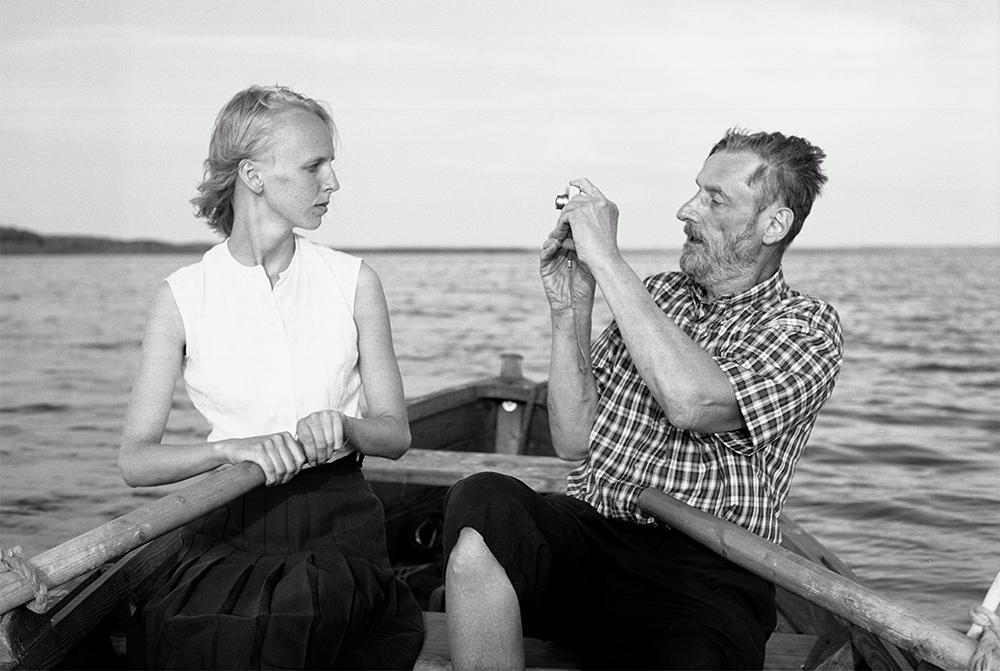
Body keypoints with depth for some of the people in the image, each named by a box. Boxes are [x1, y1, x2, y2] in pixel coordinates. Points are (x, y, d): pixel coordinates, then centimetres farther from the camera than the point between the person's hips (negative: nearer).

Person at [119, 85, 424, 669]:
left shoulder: (354, 281, 4)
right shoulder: (183, 297, 1)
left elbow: (396, 433, 5)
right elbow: (136, 460, -4)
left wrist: (340, 425, -18)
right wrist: (233, 447, -22)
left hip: (338, 517, 0)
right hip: (232, 522, 0)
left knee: (294, 615, -32)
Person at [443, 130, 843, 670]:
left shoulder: (807, 326, 3)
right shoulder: (658, 293, 19)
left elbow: (691, 402, -19)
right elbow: (574, 441, 13)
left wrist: (607, 258, -13)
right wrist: (570, 308, 2)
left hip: (702, 575, -4)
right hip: (583, 530, 5)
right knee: (482, 502, -28)